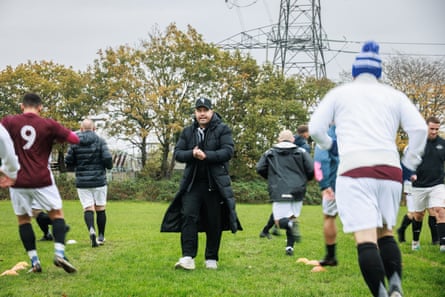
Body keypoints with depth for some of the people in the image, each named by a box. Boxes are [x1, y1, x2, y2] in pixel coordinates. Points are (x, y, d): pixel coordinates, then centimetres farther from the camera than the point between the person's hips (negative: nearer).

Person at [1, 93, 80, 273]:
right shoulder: (48, 125, -2)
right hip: (42, 180, -1)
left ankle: (34, 261, 8)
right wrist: (56, 136, 18)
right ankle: (59, 253, -6)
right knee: (57, 214, 11)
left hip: (18, 181, 1)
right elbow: (75, 139, 0)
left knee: (23, 219, 13)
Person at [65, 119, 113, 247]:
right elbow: (108, 159, -13)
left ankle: (91, 230, -27)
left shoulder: (74, 142, 1)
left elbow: (68, 163, 1)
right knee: (100, 208, 13)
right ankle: (101, 236, 20)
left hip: (82, 182, 1)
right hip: (99, 180, 0)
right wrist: (109, 165, 10)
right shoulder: (100, 141, -3)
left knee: (88, 208, -1)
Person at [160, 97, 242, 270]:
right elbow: (177, 153, 7)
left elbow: (228, 152, -10)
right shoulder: (187, 132, 13)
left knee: (214, 222, 3)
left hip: (215, 183, -2)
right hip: (192, 183, 2)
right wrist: (192, 154, -14)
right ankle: (188, 257, -14)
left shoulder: (223, 130, 2)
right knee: (188, 216, -12)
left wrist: (206, 156, -21)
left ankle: (212, 259, 13)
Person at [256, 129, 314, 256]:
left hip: (279, 192, -1)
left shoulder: (269, 153, 10)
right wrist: (304, 179, 20)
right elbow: (312, 170, -1)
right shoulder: (301, 152, 8)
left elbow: (260, 169, 2)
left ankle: (291, 224, -34)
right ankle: (290, 247, 9)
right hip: (297, 192, 2)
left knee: (280, 221, 0)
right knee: (293, 217, 16)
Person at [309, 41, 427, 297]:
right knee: (386, 233, 16)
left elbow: (315, 128, 7)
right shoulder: (394, 95, 15)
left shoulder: (340, 93, 12)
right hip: (389, 169, 3)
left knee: (366, 238, -9)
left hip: (355, 170, -3)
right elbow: (419, 129, 3)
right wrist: (409, 163, 14)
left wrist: (330, 145, 26)